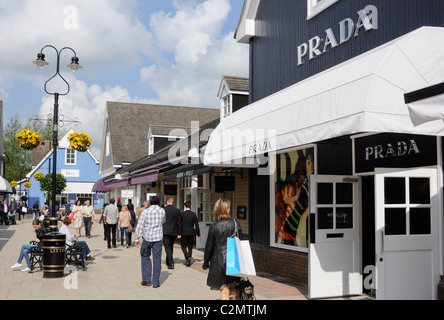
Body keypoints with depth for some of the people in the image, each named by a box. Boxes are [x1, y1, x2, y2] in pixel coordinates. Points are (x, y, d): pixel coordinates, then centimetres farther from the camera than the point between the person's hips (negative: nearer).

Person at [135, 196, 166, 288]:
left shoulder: (145, 212, -6)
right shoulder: (162, 211, 0)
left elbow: (139, 227, -8)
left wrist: (137, 239, -2)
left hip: (147, 237, -1)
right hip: (158, 238, 1)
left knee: (145, 256, 17)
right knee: (157, 259, 5)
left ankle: (146, 279, 14)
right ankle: (156, 282, 7)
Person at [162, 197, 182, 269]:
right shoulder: (177, 210, 0)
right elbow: (179, 222, 2)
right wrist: (179, 233, 8)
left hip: (165, 231, -4)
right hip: (174, 232, 4)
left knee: (167, 247, -2)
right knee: (170, 247, 19)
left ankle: (171, 263, -14)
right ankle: (168, 262, 30)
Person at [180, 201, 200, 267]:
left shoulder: (181, 214, -6)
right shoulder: (194, 214, -2)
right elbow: (196, 224, -1)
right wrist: (198, 234, 5)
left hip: (184, 233, -2)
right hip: (191, 233, 2)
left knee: (183, 246, 8)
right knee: (190, 247, 13)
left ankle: (186, 256, -14)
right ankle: (189, 257, 2)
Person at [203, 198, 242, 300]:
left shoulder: (214, 227, -8)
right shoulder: (235, 224, -2)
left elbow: (209, 246, -3)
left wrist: (206, 262, 10)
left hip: (219, 262, -2)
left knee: (224, 291, 3)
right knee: (233, 288, 15)